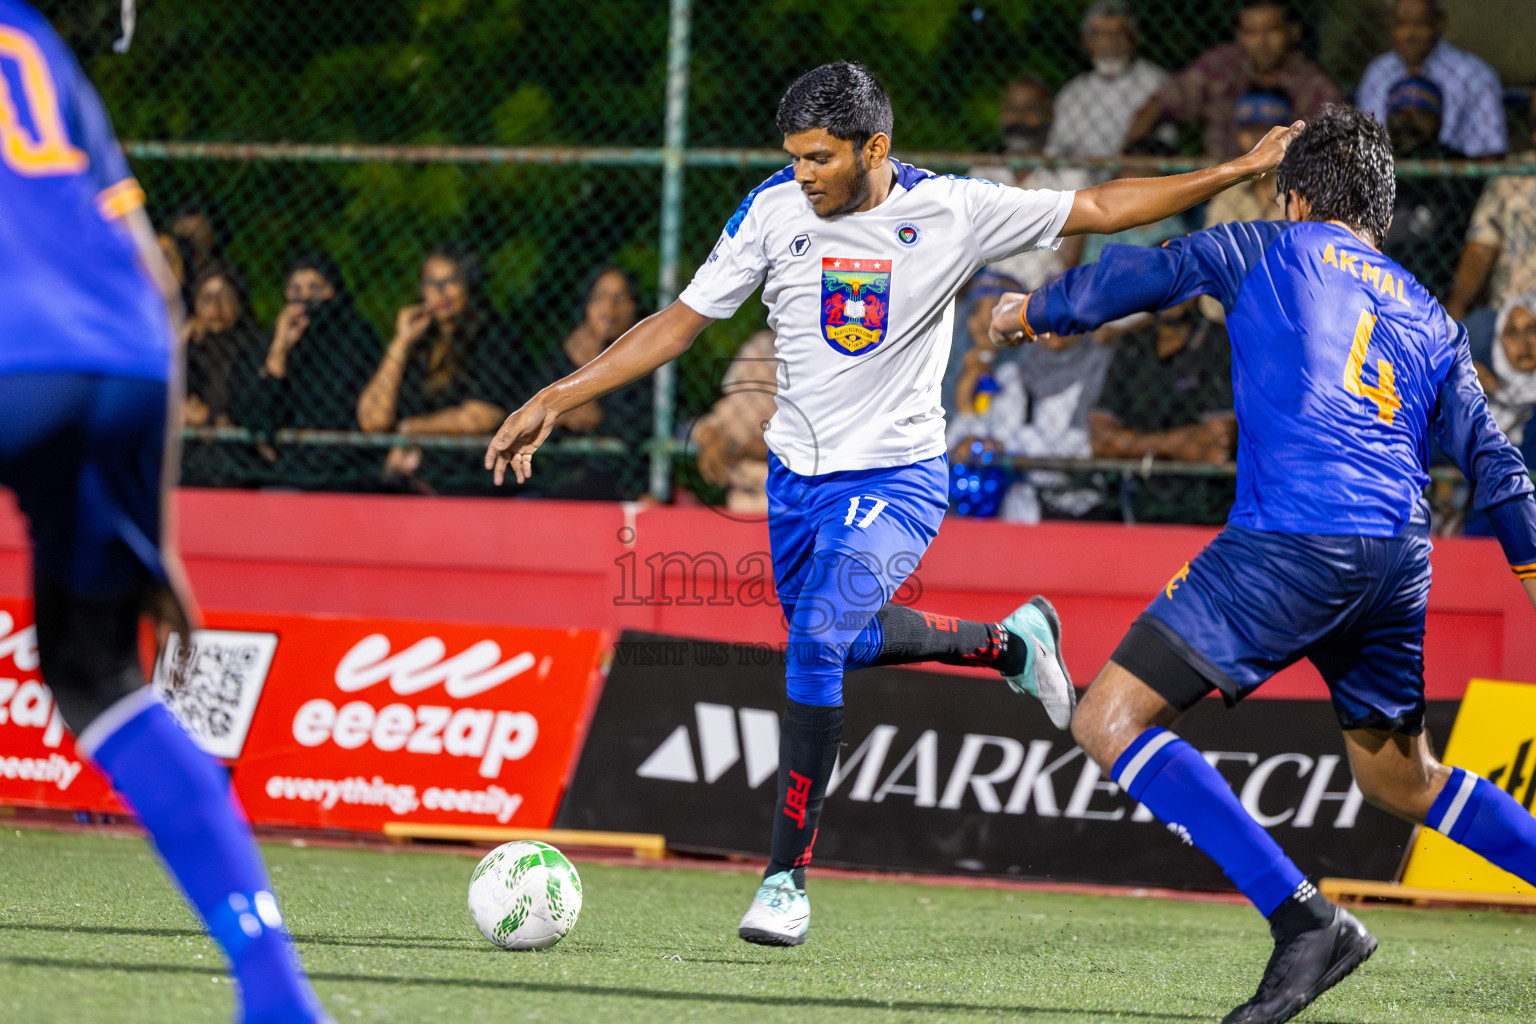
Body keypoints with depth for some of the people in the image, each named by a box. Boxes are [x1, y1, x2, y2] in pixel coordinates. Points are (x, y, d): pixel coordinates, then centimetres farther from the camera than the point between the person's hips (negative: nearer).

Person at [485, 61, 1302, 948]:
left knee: (816, 640, -23)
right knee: (847, 643, 20)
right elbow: (681, 323, -1)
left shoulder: (952, 211, -13)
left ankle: (789, 876, -15)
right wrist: (556, 400, -7)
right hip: (798, 475, 5)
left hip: (896, 478, -5)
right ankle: (1011, 644, 47)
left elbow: (1101, 208, -3)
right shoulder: (775, 210, -8)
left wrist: (1245, 170, -7)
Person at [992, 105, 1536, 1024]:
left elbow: (1138, 277, 18)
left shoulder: (1278, 251, 12)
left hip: (1293, 542, -7)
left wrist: (1035, 312, 36)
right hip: (1400, 556, 7)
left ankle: (1305, 919, -18)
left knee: (1111, 721, -7)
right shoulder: (1429, 318, 24)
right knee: (1398, 777, 25)